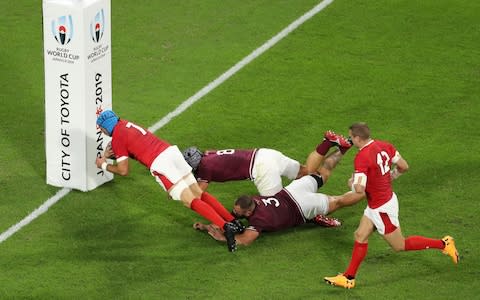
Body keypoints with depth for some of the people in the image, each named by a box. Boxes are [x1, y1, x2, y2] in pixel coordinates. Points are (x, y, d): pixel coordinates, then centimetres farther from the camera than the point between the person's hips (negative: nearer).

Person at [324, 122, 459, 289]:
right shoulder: (384, 146, -3)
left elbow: (359, 192, -30)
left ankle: (443, 244, 12)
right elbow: (404, 167, 6)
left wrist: (353, 183, -8)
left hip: (382, 209, -9)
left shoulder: (362, 158, -27)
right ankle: (348, 278, 16)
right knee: (360, 236, 11)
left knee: (400, 246, 8)